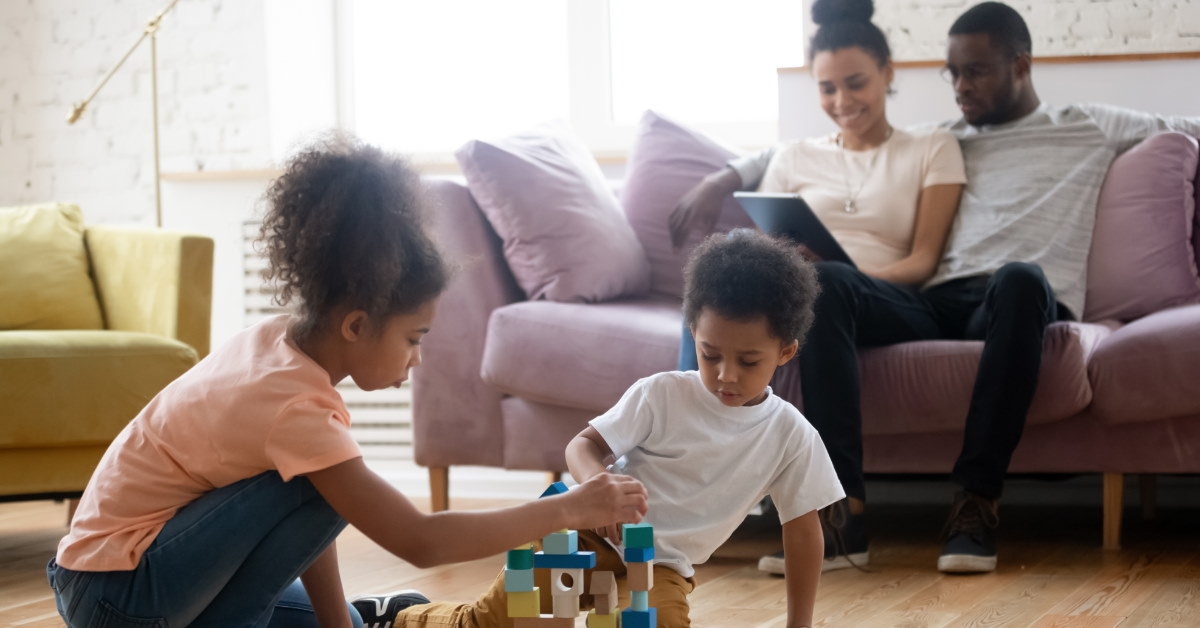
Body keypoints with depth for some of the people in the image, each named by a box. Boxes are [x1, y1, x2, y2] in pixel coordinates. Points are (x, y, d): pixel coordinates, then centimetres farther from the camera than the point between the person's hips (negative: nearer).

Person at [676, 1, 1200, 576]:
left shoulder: (1089, 129, 24)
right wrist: (728, 177, 25)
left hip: (1016, 305, -3)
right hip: (940, 304, 3)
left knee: (1019, 278, -41)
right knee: (822, 281, -27)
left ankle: (976, 501, -35)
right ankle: (843, 506, -36)